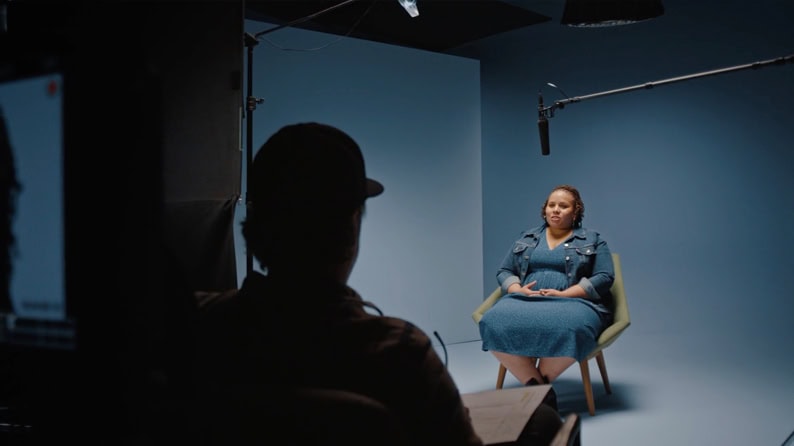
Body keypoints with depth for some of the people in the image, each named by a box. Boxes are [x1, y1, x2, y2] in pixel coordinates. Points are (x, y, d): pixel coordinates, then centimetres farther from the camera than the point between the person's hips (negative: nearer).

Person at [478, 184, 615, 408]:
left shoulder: (592, 240, 12)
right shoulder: (526, 238, 21)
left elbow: (604, 278, 0)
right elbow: (504, 271, 18)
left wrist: (563, 294, -13)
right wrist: (519, 290, -6)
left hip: (573, 302, -2)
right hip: (525, 301, 3)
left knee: (567, 328, -41)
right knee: (496, 323, -32)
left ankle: (539, 383, -17)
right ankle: (538, 386, -26)